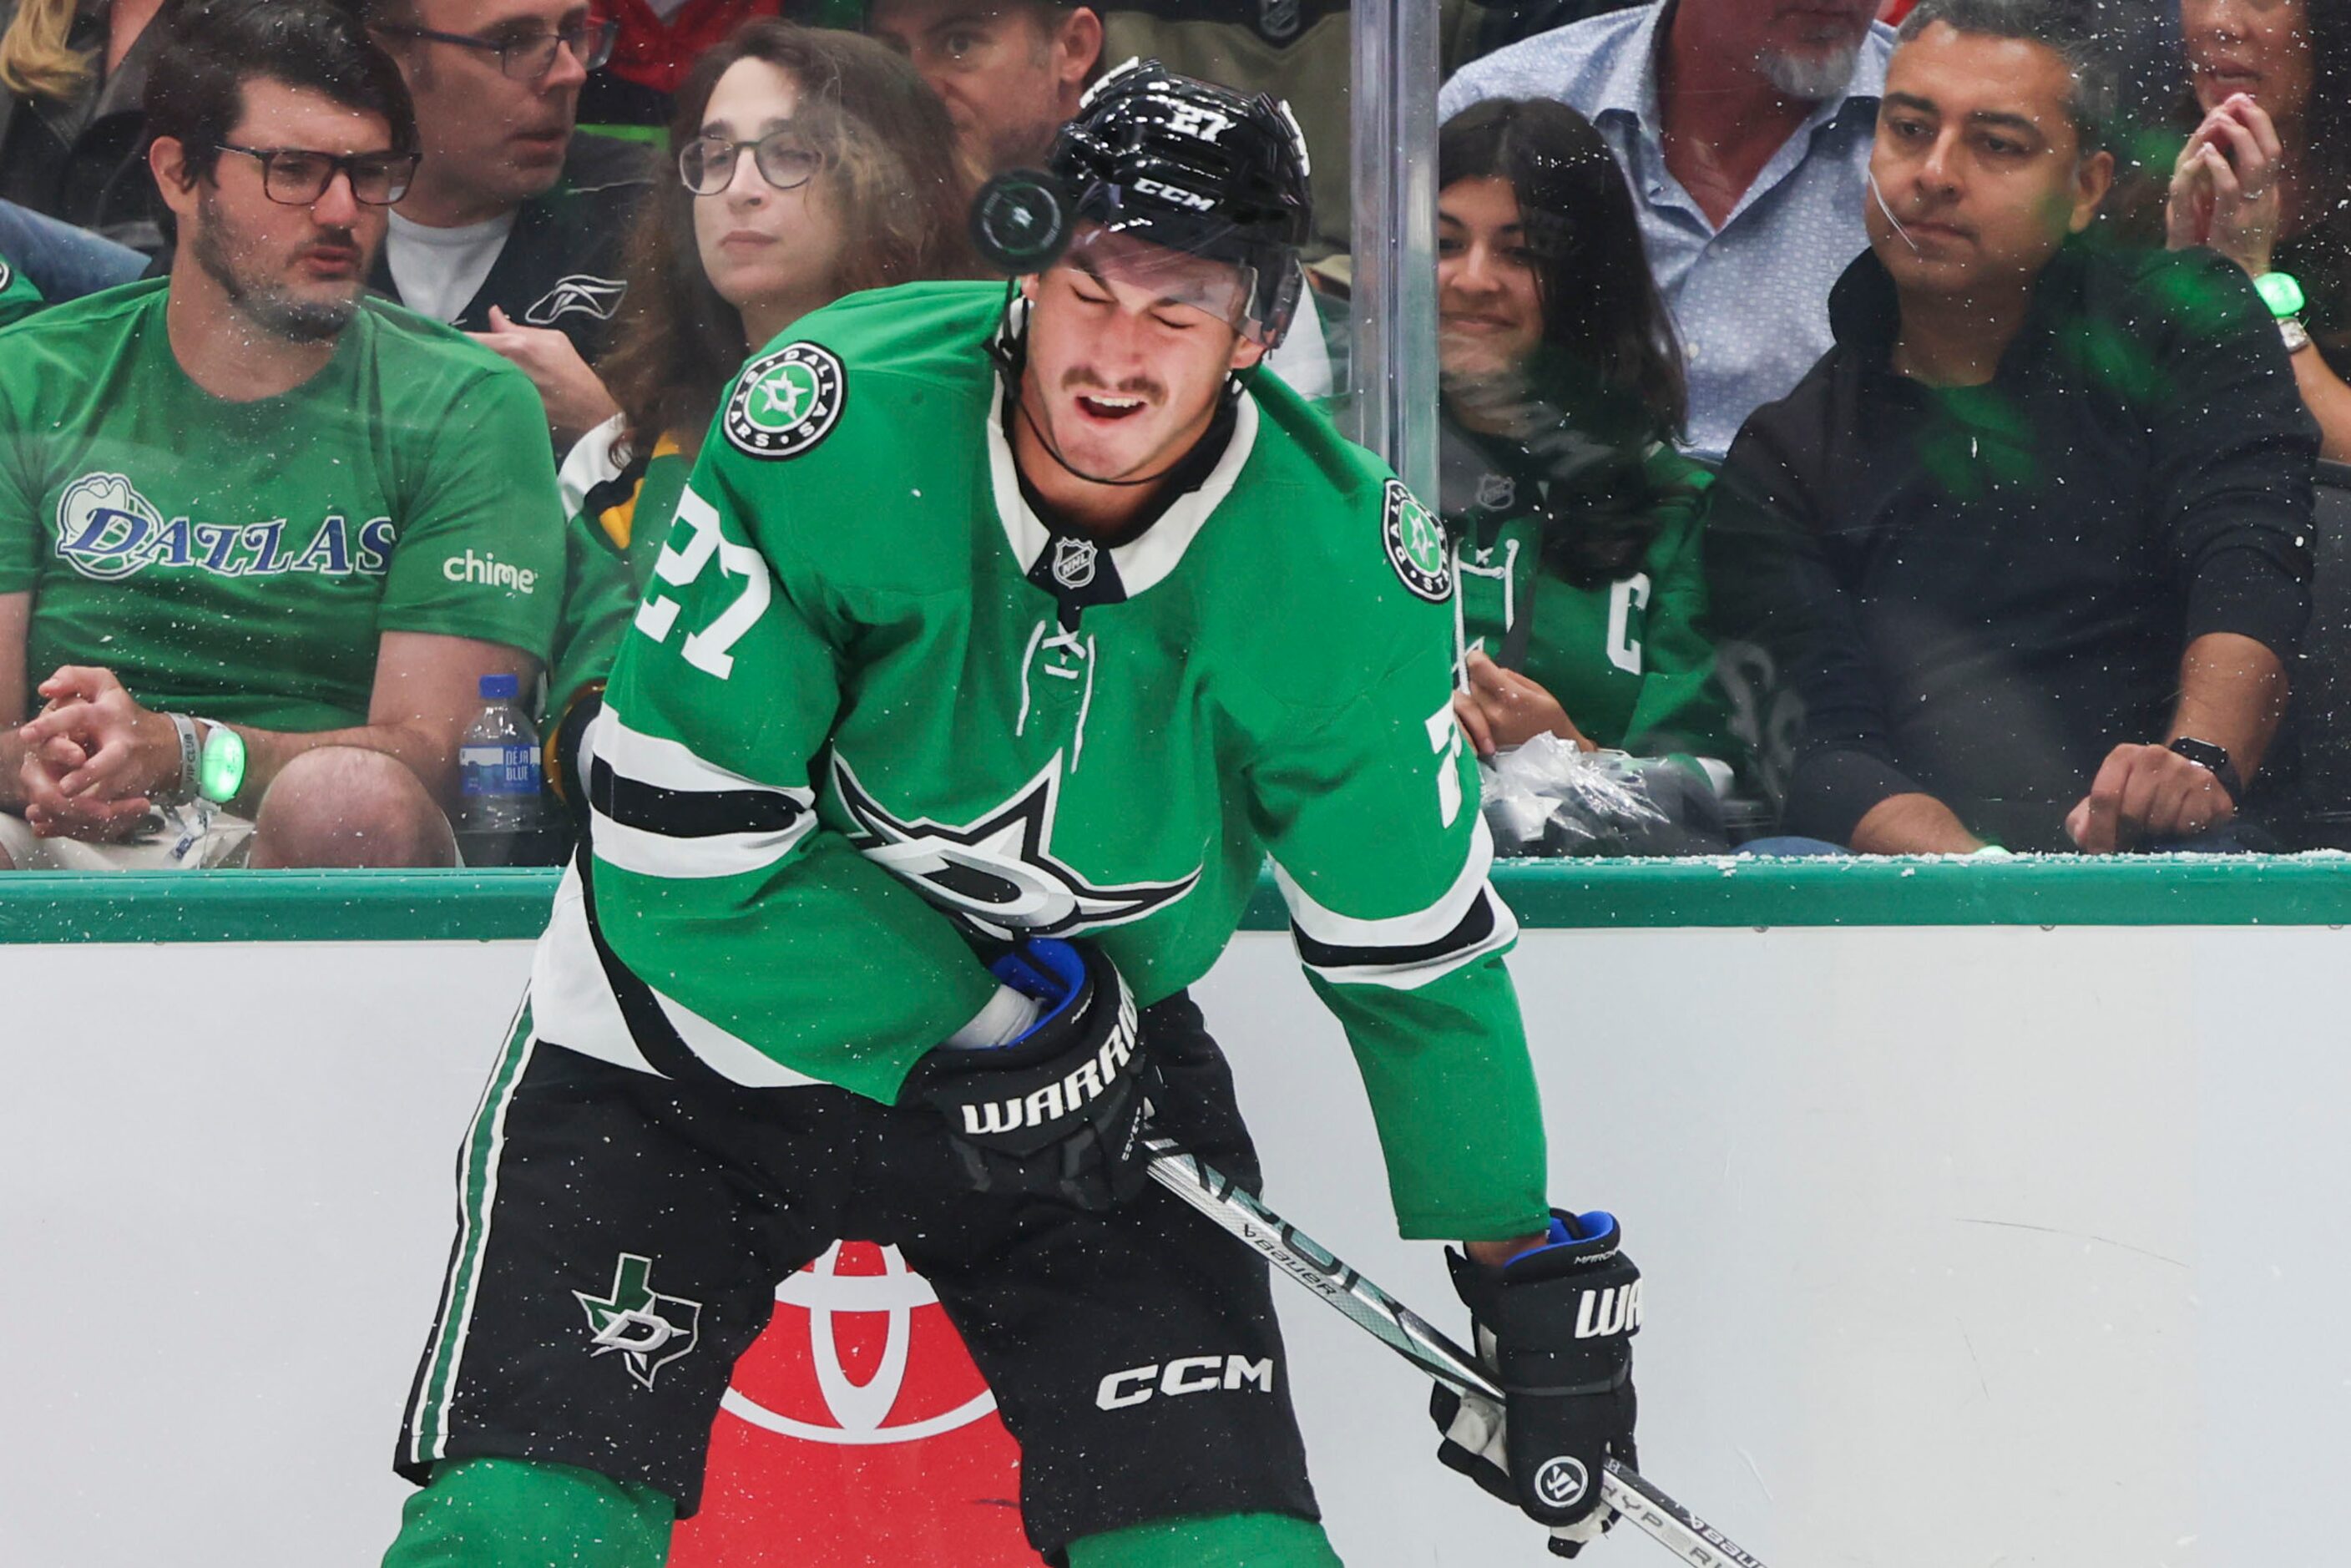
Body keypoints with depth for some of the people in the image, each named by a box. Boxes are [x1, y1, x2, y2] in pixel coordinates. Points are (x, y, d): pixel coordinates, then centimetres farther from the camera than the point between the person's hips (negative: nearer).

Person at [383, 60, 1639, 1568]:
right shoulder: (836, 428, -27)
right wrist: (970, 1021, -20)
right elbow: (684, 851, -23)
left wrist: (1531, 1271, 2)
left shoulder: (1343, 566, -19)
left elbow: (1419, 947, -4)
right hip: (709, 1014, -2)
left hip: (1077, 1048, 2)